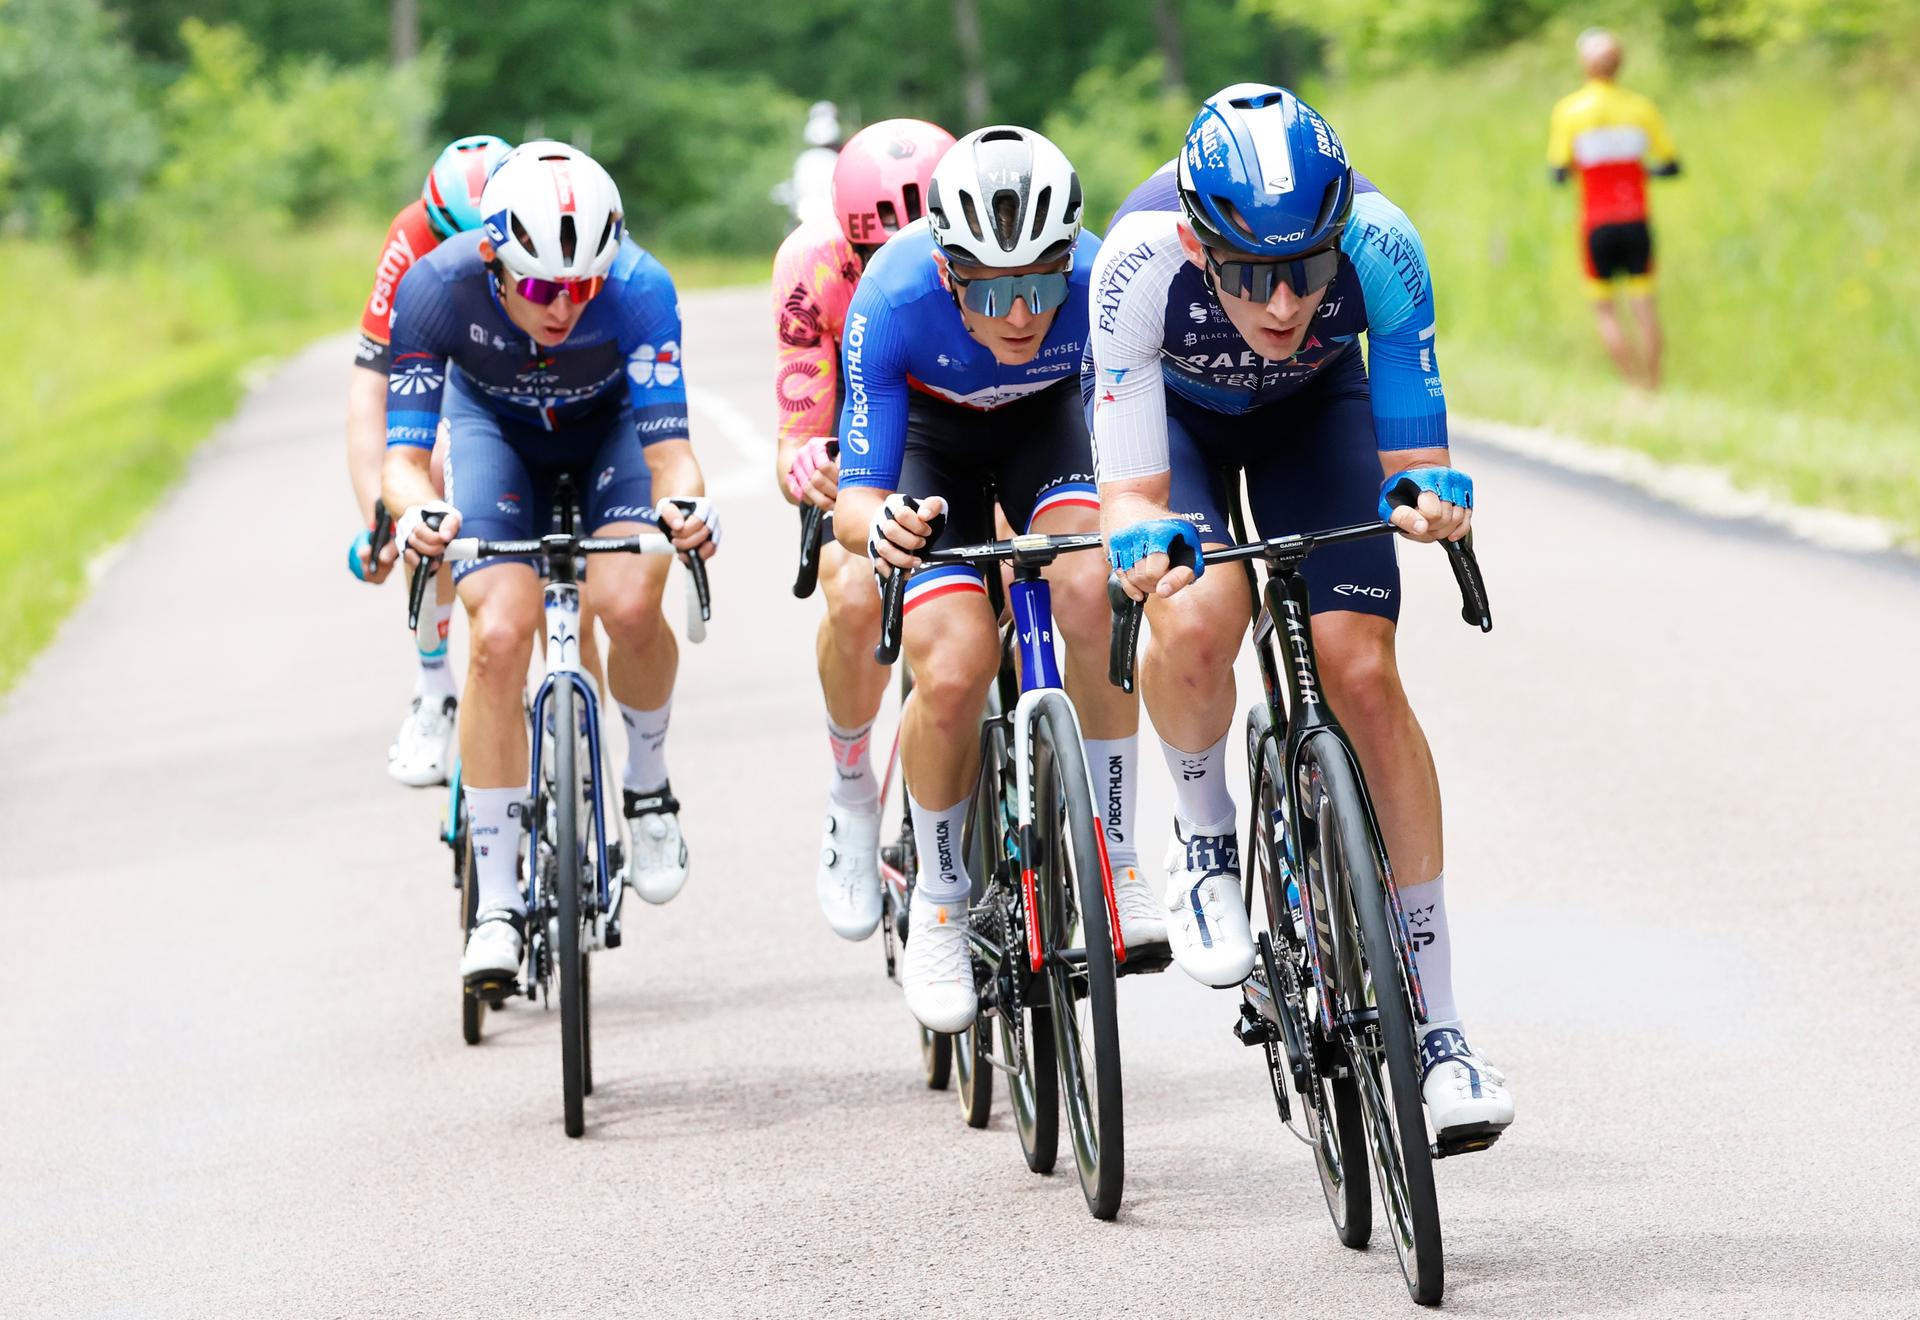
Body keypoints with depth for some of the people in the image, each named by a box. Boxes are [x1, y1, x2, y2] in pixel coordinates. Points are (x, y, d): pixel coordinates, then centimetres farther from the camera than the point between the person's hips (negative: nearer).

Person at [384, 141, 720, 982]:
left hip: (610, 425, 0)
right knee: (501, 633, -20)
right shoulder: (438, 287, -34)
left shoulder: (638, 288, -36)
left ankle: (647, 787, 4)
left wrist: (684, 501, -59)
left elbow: (666, 444, -36)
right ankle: (496, 906, -12)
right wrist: (415, 512, -55)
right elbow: (405, 450, -33)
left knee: (627, 604, -28)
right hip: (495, 426, 0)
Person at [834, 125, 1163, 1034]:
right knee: (953, 670, -22)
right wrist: (878, 525, -56)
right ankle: (937, 901, 2)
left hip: (1045, 422, 1)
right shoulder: (894, 300, -36)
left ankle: (1113, 855, -15)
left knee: (1091, 590, -31)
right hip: (931, 434, -1)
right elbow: (855, 500, -32)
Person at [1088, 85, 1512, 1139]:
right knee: (1196, 628, -31)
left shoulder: (1381, 245, -36)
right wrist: (1146, 544, -56)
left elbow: (1413, 454, -26)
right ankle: (1204, 839, 2)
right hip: (1171, 403, -1)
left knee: (1362, 675, -13)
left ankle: (1439, 1028, -6)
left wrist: (1430, 495, -48)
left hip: (1313, 404, 1)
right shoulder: (1142, 261, -39)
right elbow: (1132, 495, -35)